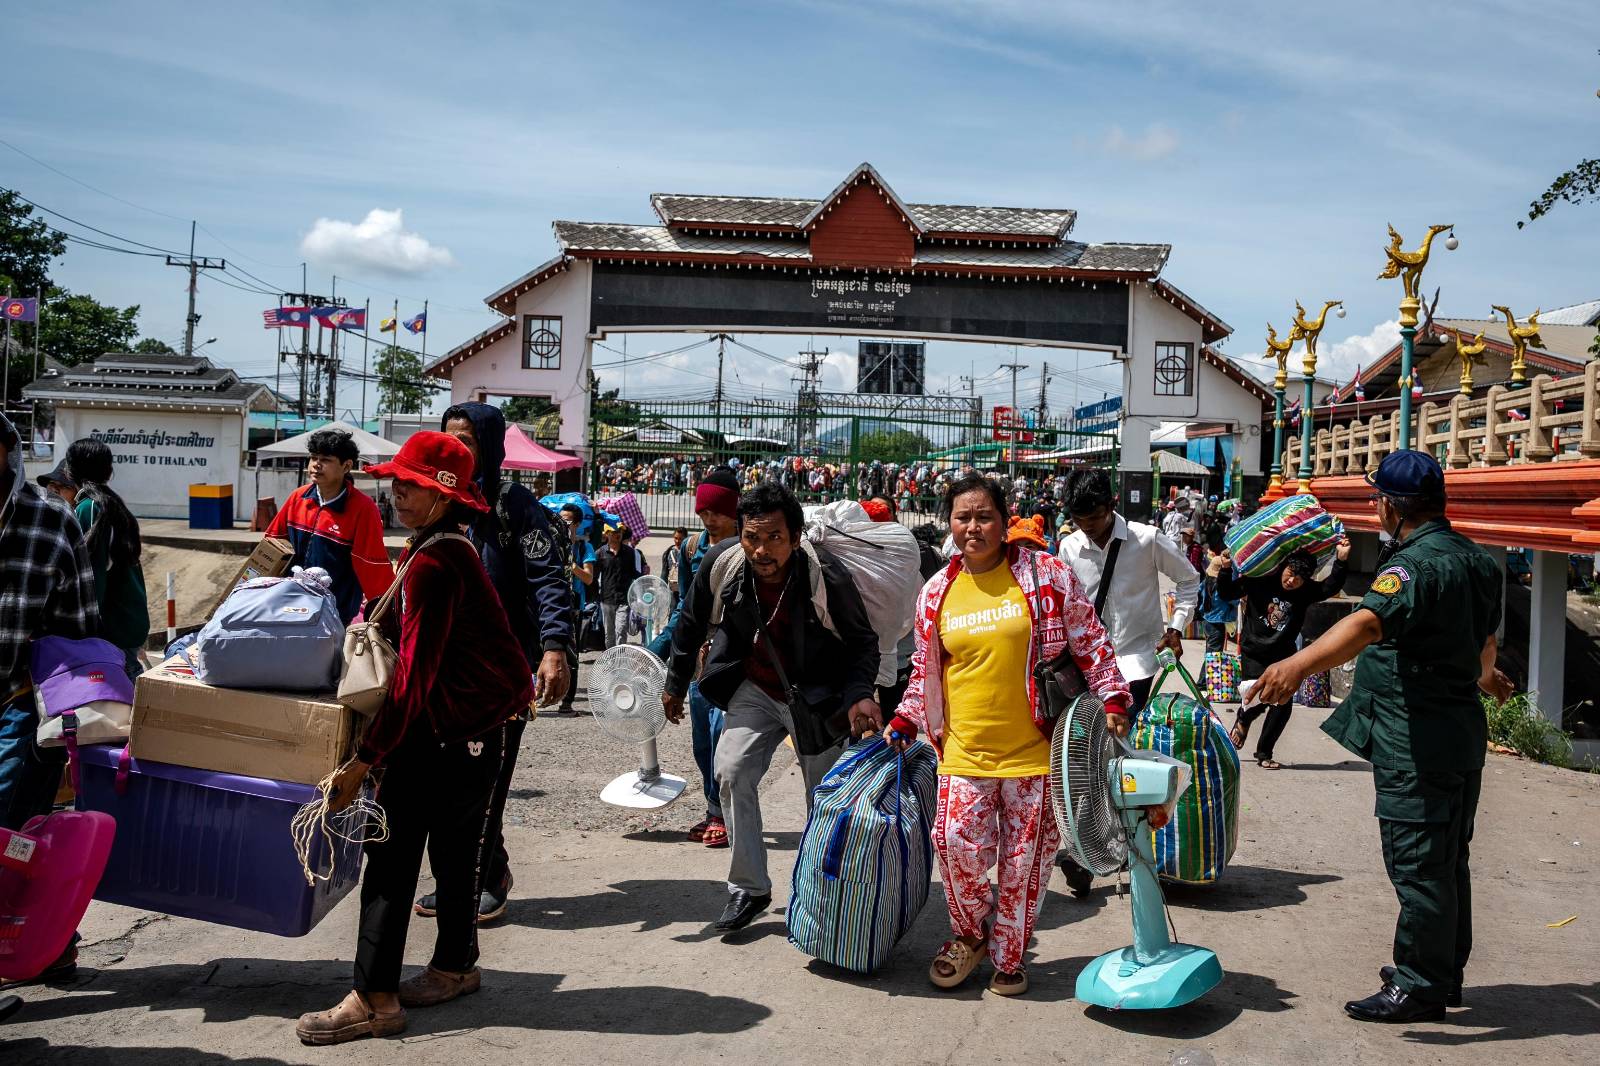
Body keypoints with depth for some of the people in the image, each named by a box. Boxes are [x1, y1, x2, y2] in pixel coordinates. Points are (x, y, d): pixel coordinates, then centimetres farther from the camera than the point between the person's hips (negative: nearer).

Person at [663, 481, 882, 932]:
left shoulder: (826, 576, -29)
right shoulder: (721, 564, -19)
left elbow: (862, 641, -13)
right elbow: (691, 624, 1)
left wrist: (859, 694, -31)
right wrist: (675, 685, 10)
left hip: (816, 697, -3)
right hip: (755, 689, 3)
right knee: (732, 774, -11)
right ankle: (748, 889, 3)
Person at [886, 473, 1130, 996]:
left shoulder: (1046, 574, -2)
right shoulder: (937, 592, 7)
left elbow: (1090, 643, 2)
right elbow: (925, 671, 18)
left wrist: (1111, 699, -6)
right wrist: (905, 720, 10)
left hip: (1037, 749, -2)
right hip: (965, 751, 2)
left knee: (1025, 858, 4)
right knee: (957, 844, -9)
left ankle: (1008, 955, 27)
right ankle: (972, 933, 22)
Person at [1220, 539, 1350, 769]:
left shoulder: (1306, 591, -6)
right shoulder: (1259, 582, -11)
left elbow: (1331, 587, -22)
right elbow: (1226, 593, -4)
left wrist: (1340, 560, -35)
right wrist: (1226, 570, -21)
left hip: (1283, 657, 3)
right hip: (1254, 655, -3)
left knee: (1283, 705, -2)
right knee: (1258, 700, -15)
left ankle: (1264, 753, 16)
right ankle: (1242, 721, 23)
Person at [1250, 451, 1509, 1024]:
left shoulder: (1416, 563, -20)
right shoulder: (1477, 559, 12)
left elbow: (1369, 622, -40)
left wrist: (1299, 664, -53)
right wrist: (1486, 674, 52)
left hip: (1416, 742, -10)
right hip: (1463, 729, 10)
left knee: (1416, 865, -1)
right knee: (1448, 860, 19)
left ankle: (1420, 988, 9)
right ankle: (1446, 972, 32)